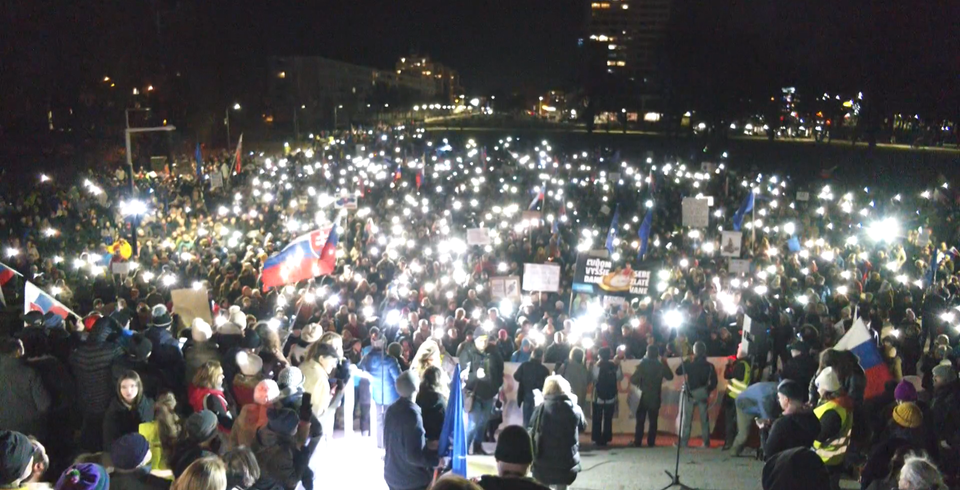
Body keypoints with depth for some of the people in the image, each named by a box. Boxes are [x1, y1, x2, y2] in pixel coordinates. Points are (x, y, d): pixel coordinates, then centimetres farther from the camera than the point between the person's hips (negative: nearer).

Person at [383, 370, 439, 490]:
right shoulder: (412, 414, -24)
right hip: (413, 480, -8)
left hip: (392, 475, 8)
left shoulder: (391, 410, 0)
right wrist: (437, 460, -11)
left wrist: (428, 444, 15)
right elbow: (415, 455, -25)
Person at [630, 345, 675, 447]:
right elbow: (670, 377, 11)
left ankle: (638, 442, 1)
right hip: (655, 397, 2)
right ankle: (651, 442, 4)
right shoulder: (661, 366, -3)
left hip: (643, 396, -2)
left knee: (640, 420, 4)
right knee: (653, 421, 7)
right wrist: (665, 364, 15)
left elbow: (633, 380, -11)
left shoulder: (642, 365, -9)